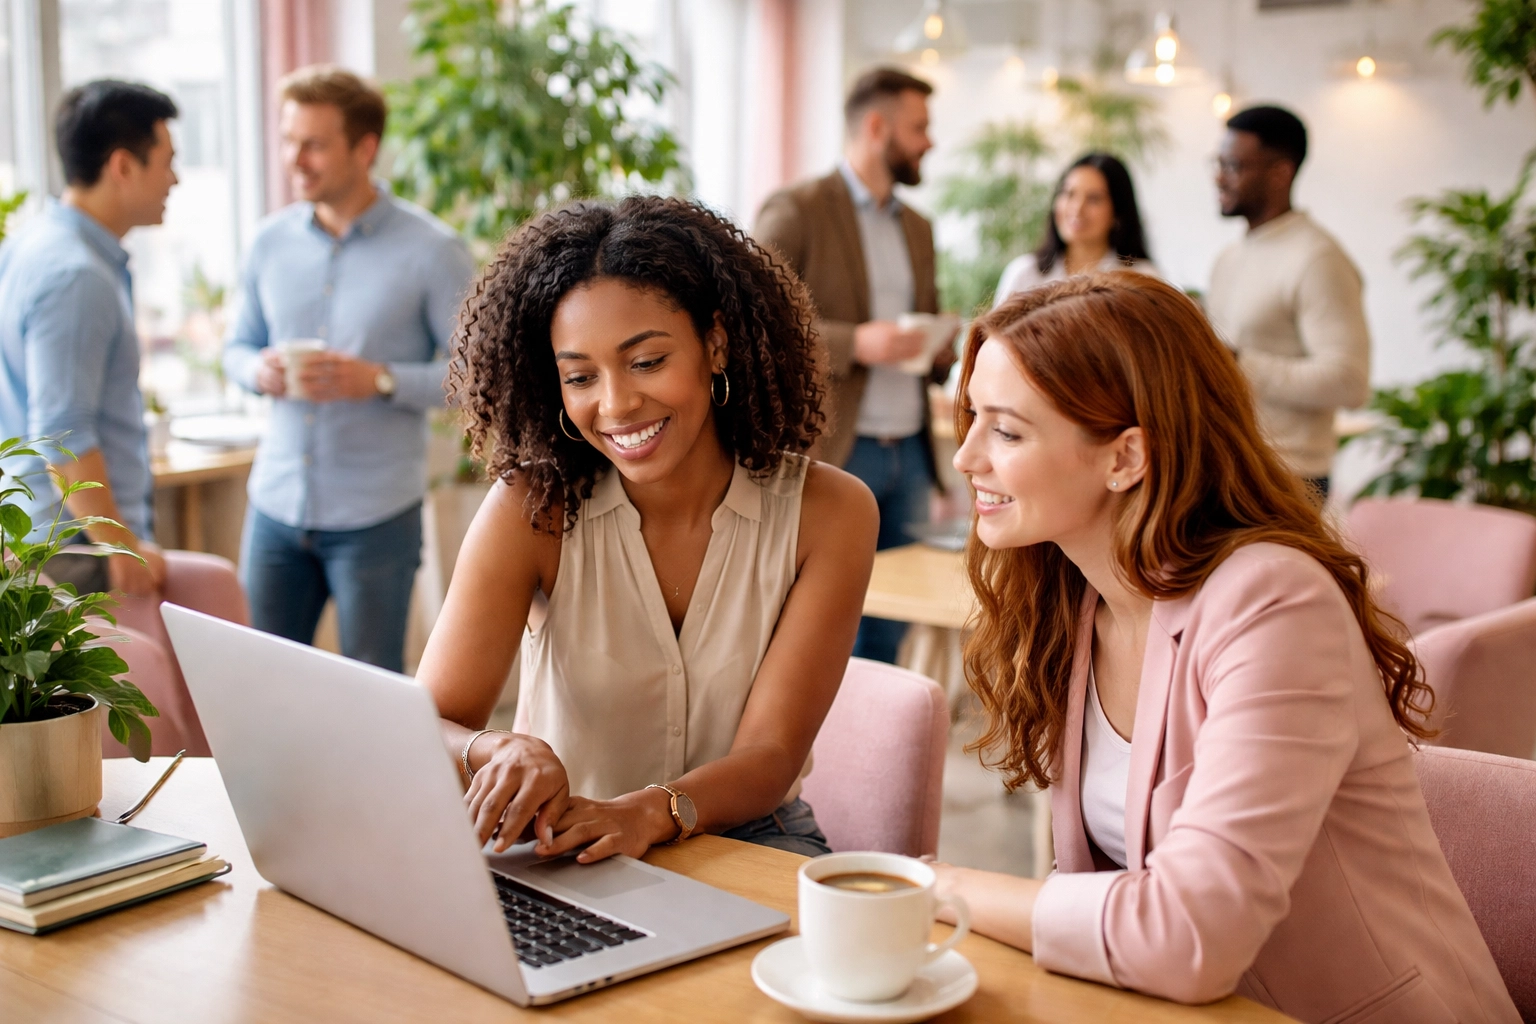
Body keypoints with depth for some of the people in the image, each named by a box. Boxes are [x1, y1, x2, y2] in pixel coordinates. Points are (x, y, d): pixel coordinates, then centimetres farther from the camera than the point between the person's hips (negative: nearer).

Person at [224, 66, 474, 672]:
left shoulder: (430, 251, -7)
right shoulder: (272, 241, 7)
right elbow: (238, 346, 17)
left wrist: (380, 380, -20)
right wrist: (259, 370, -7)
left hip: (375, 514, -4)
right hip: (277, 502, 4)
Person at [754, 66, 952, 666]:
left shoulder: (917, 228, 19)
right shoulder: (797, 212, -4)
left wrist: (941, 352, 4)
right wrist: (853, 343, -21)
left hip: (909, 452, 7)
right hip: (834, 452, -7)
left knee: (889, 630, 9)